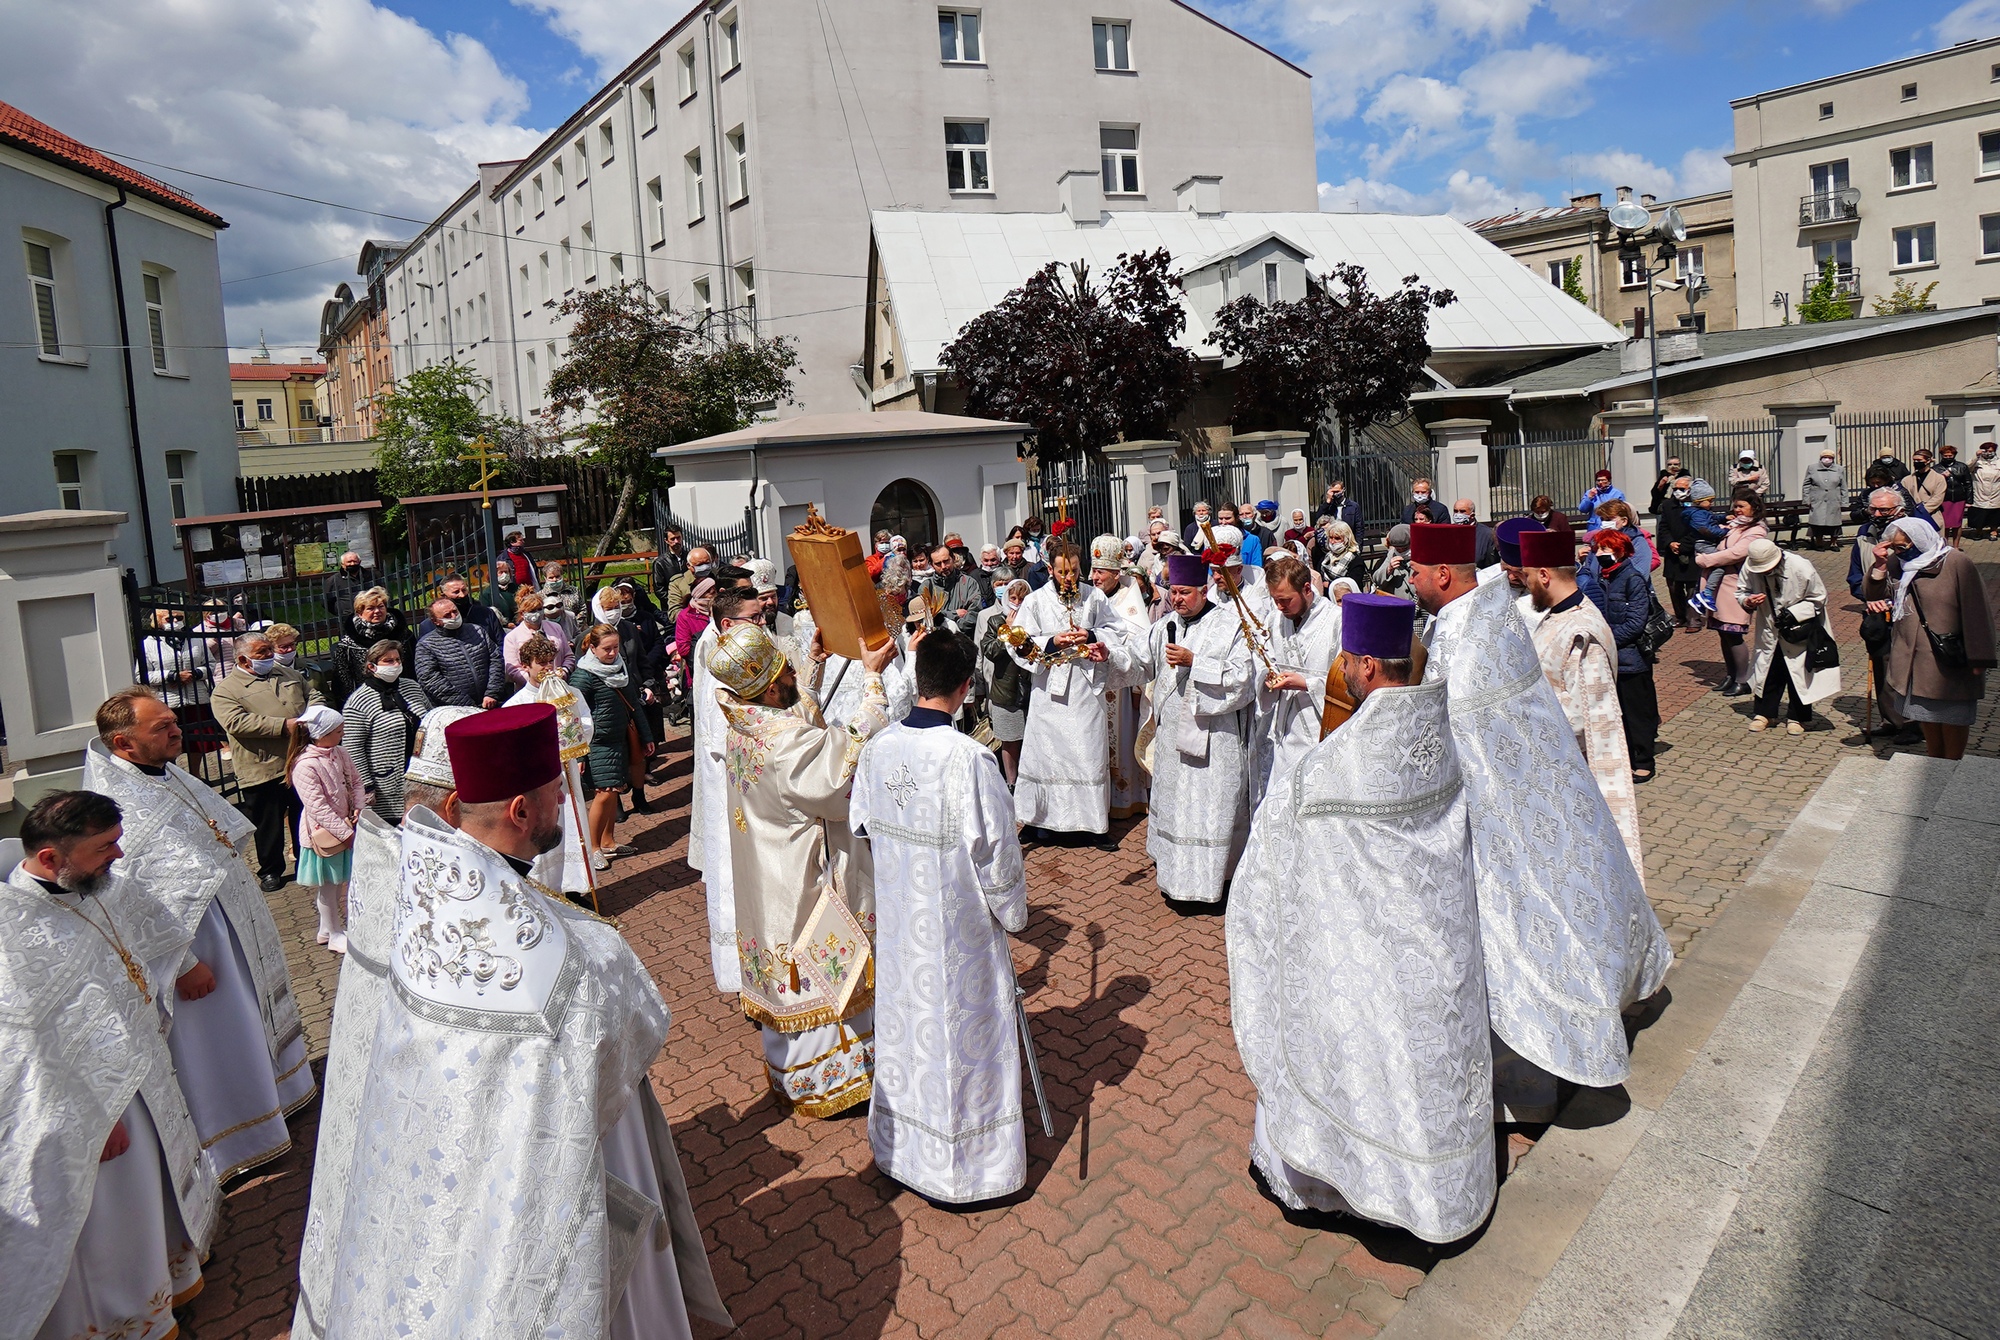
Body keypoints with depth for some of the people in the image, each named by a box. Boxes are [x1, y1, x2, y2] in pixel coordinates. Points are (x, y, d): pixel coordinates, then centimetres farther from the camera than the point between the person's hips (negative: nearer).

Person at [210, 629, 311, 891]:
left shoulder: (289, 674, 13)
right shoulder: (227, 689, -5)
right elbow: (236, 722, -19)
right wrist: (283, 725, -24)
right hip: (262, 771, -4)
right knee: (268, 826, 8)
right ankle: (270, 871, 24)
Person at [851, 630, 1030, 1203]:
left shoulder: (878, 746, -7)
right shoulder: (969, 758, -25)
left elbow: (862, 827, 6)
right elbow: (995, 849, -18)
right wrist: (1012, 911, -2)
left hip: (895, 918, 6)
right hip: (958, 924, -6)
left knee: (903, 1019, 21)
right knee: (958, 1028, 10)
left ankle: (900, 1144, 41)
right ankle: (963, 1161, 28)